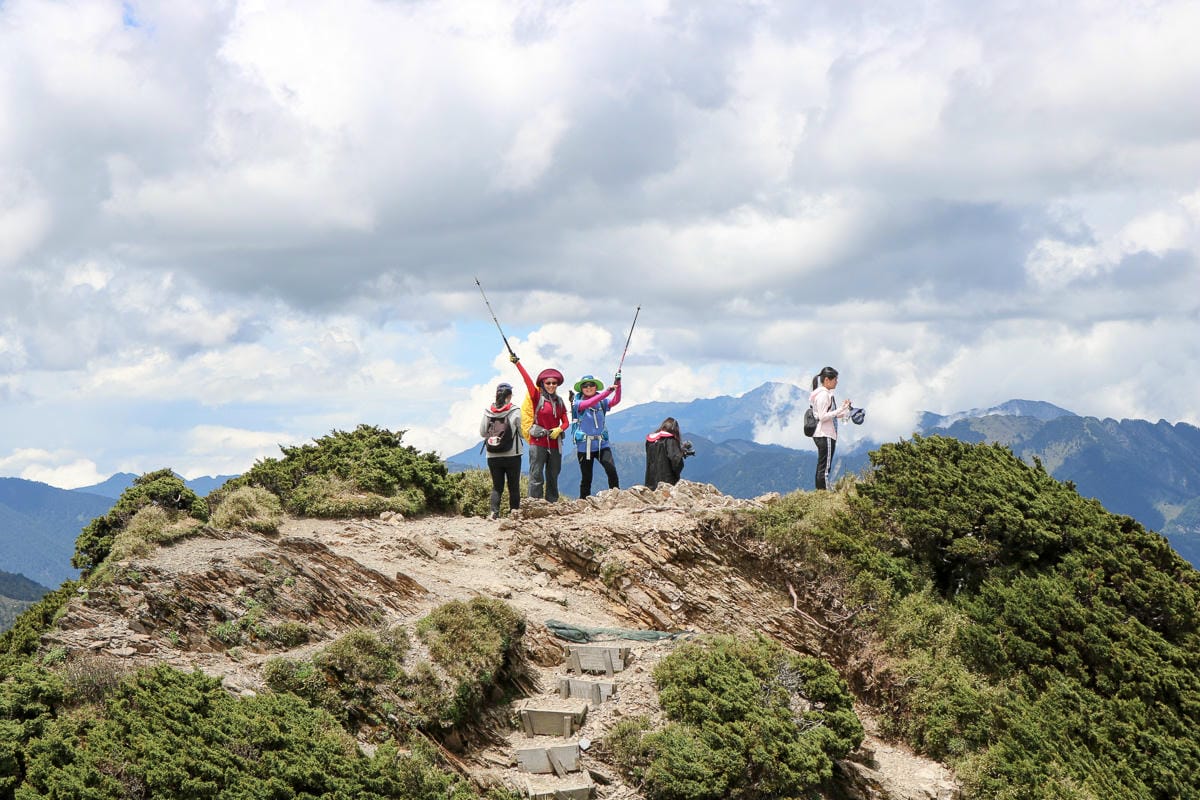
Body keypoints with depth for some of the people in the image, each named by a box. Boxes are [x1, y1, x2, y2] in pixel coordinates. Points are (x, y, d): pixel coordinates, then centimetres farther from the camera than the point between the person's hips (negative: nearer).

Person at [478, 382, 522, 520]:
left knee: (496, 486, 9)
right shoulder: (515, 412, -10)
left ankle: (494, 511, -8)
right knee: (514, 486, 10)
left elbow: (482, 432, 4)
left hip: (492, 456, 2)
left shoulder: (488, 412, -2)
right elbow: (523, 432, -4)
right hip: (512, 455, -2)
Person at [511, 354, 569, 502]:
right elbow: (527, 379, -13)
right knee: (536, 476, -9)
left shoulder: (559, 401, 12)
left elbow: (565, 422, 12)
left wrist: (559, 430, -10)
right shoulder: (537, 397, -2)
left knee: (553, 477, 10)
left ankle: (552, 504, 16)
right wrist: (517, 363, -22)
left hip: (555, 444, 5)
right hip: (538, 443, -5)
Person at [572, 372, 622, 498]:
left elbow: (615, 401, -11)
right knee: (586, 478, 3)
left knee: (611, 469, -19)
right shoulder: (578, 403, -2)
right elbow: (589, 403, -23)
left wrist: (618, 384, -26)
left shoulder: (602, 402, 6)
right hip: (584, 446, -2)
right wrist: (608, 391, -31)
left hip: (601, 444, 2)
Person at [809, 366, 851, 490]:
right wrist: (840, 409, -20)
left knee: (821, 467, 11)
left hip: (821, 435, 10)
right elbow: (823, 417, -20)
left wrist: (843, 413, 13)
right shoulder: (824, 395, -15)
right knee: (825, 468, -8)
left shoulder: (826, 394, 15)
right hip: (825, 435, -10)